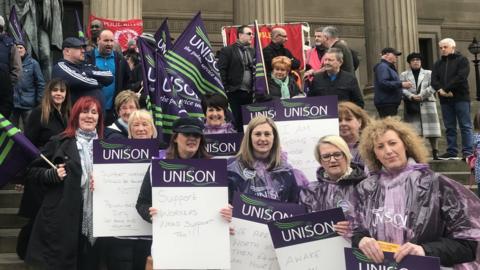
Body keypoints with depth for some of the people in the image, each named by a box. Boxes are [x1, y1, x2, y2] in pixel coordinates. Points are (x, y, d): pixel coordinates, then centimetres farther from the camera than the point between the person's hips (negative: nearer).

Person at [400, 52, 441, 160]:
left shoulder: (429, 73, 12)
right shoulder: (404, 75, 12)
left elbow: (433, 87, -2)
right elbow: (402, 88, -1)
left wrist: (421, 95, -14)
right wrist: (411, 96, -17)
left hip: (427, 104, 0)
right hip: (411, 105, 0)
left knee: (431, 128, -4)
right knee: (413, 130, -4)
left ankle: (435, 151, 0)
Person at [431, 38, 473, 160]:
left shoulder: (462, 60, 1)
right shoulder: (438, 63, 17)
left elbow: (461, 77, -13)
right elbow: (434, 80, 5)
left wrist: (446, 89, -16)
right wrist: (440, 90, -14)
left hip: (461, 98, -5)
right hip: (445, 99, 5)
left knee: (465, 126, -4)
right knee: (449, 127, 7)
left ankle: (467, 152, -4)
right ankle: (451, 152, 11)